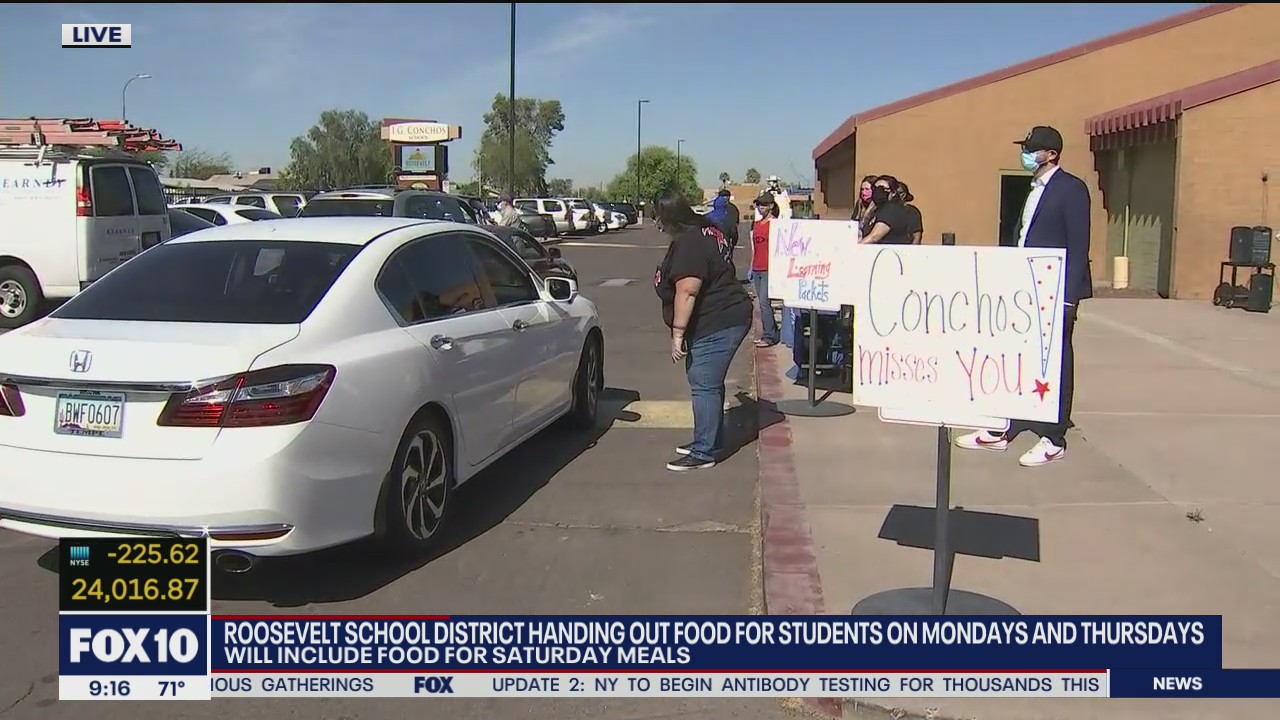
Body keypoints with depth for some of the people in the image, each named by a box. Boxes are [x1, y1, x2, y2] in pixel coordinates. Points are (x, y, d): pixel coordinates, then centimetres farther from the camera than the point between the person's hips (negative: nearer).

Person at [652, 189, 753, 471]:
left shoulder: (688, 244, -20)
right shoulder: (704, 231, 13)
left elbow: (686, 292, -26)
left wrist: (678, 332, -23)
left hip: (716, 325, -11)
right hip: (725, 319, 11)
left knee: (704, 386, -7)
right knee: (708, 384, 17)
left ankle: (704, 452, -2)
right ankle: (709, 441, 27)